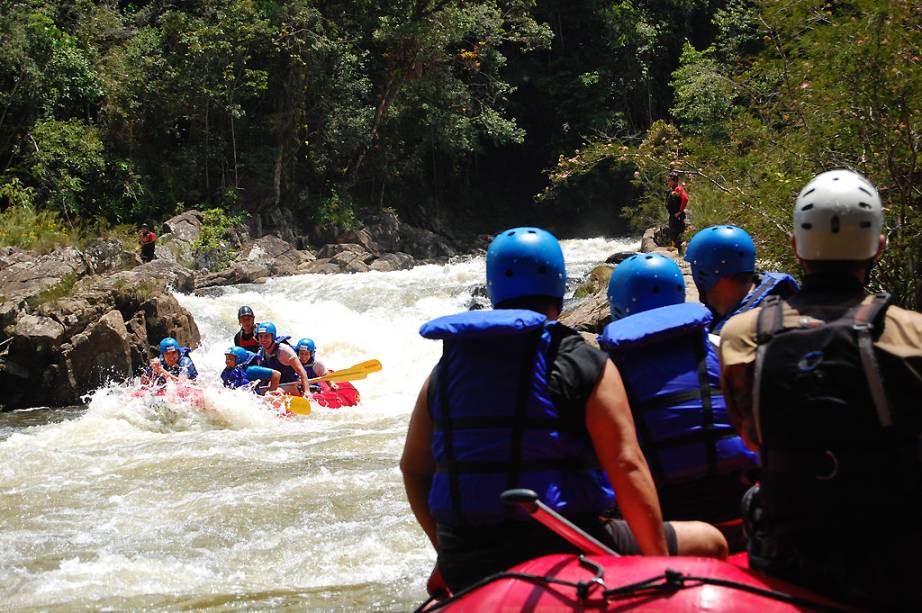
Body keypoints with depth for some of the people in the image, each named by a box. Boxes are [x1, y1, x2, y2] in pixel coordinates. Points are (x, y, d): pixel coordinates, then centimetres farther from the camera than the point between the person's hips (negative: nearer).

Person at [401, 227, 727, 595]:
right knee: (708, 543, 10)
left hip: (464, 573, 5)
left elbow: (413, 469, 13)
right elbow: (627, 467, -12)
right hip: (561, 556, -5)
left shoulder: (444, 372, 8)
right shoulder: (585, 365, -6)